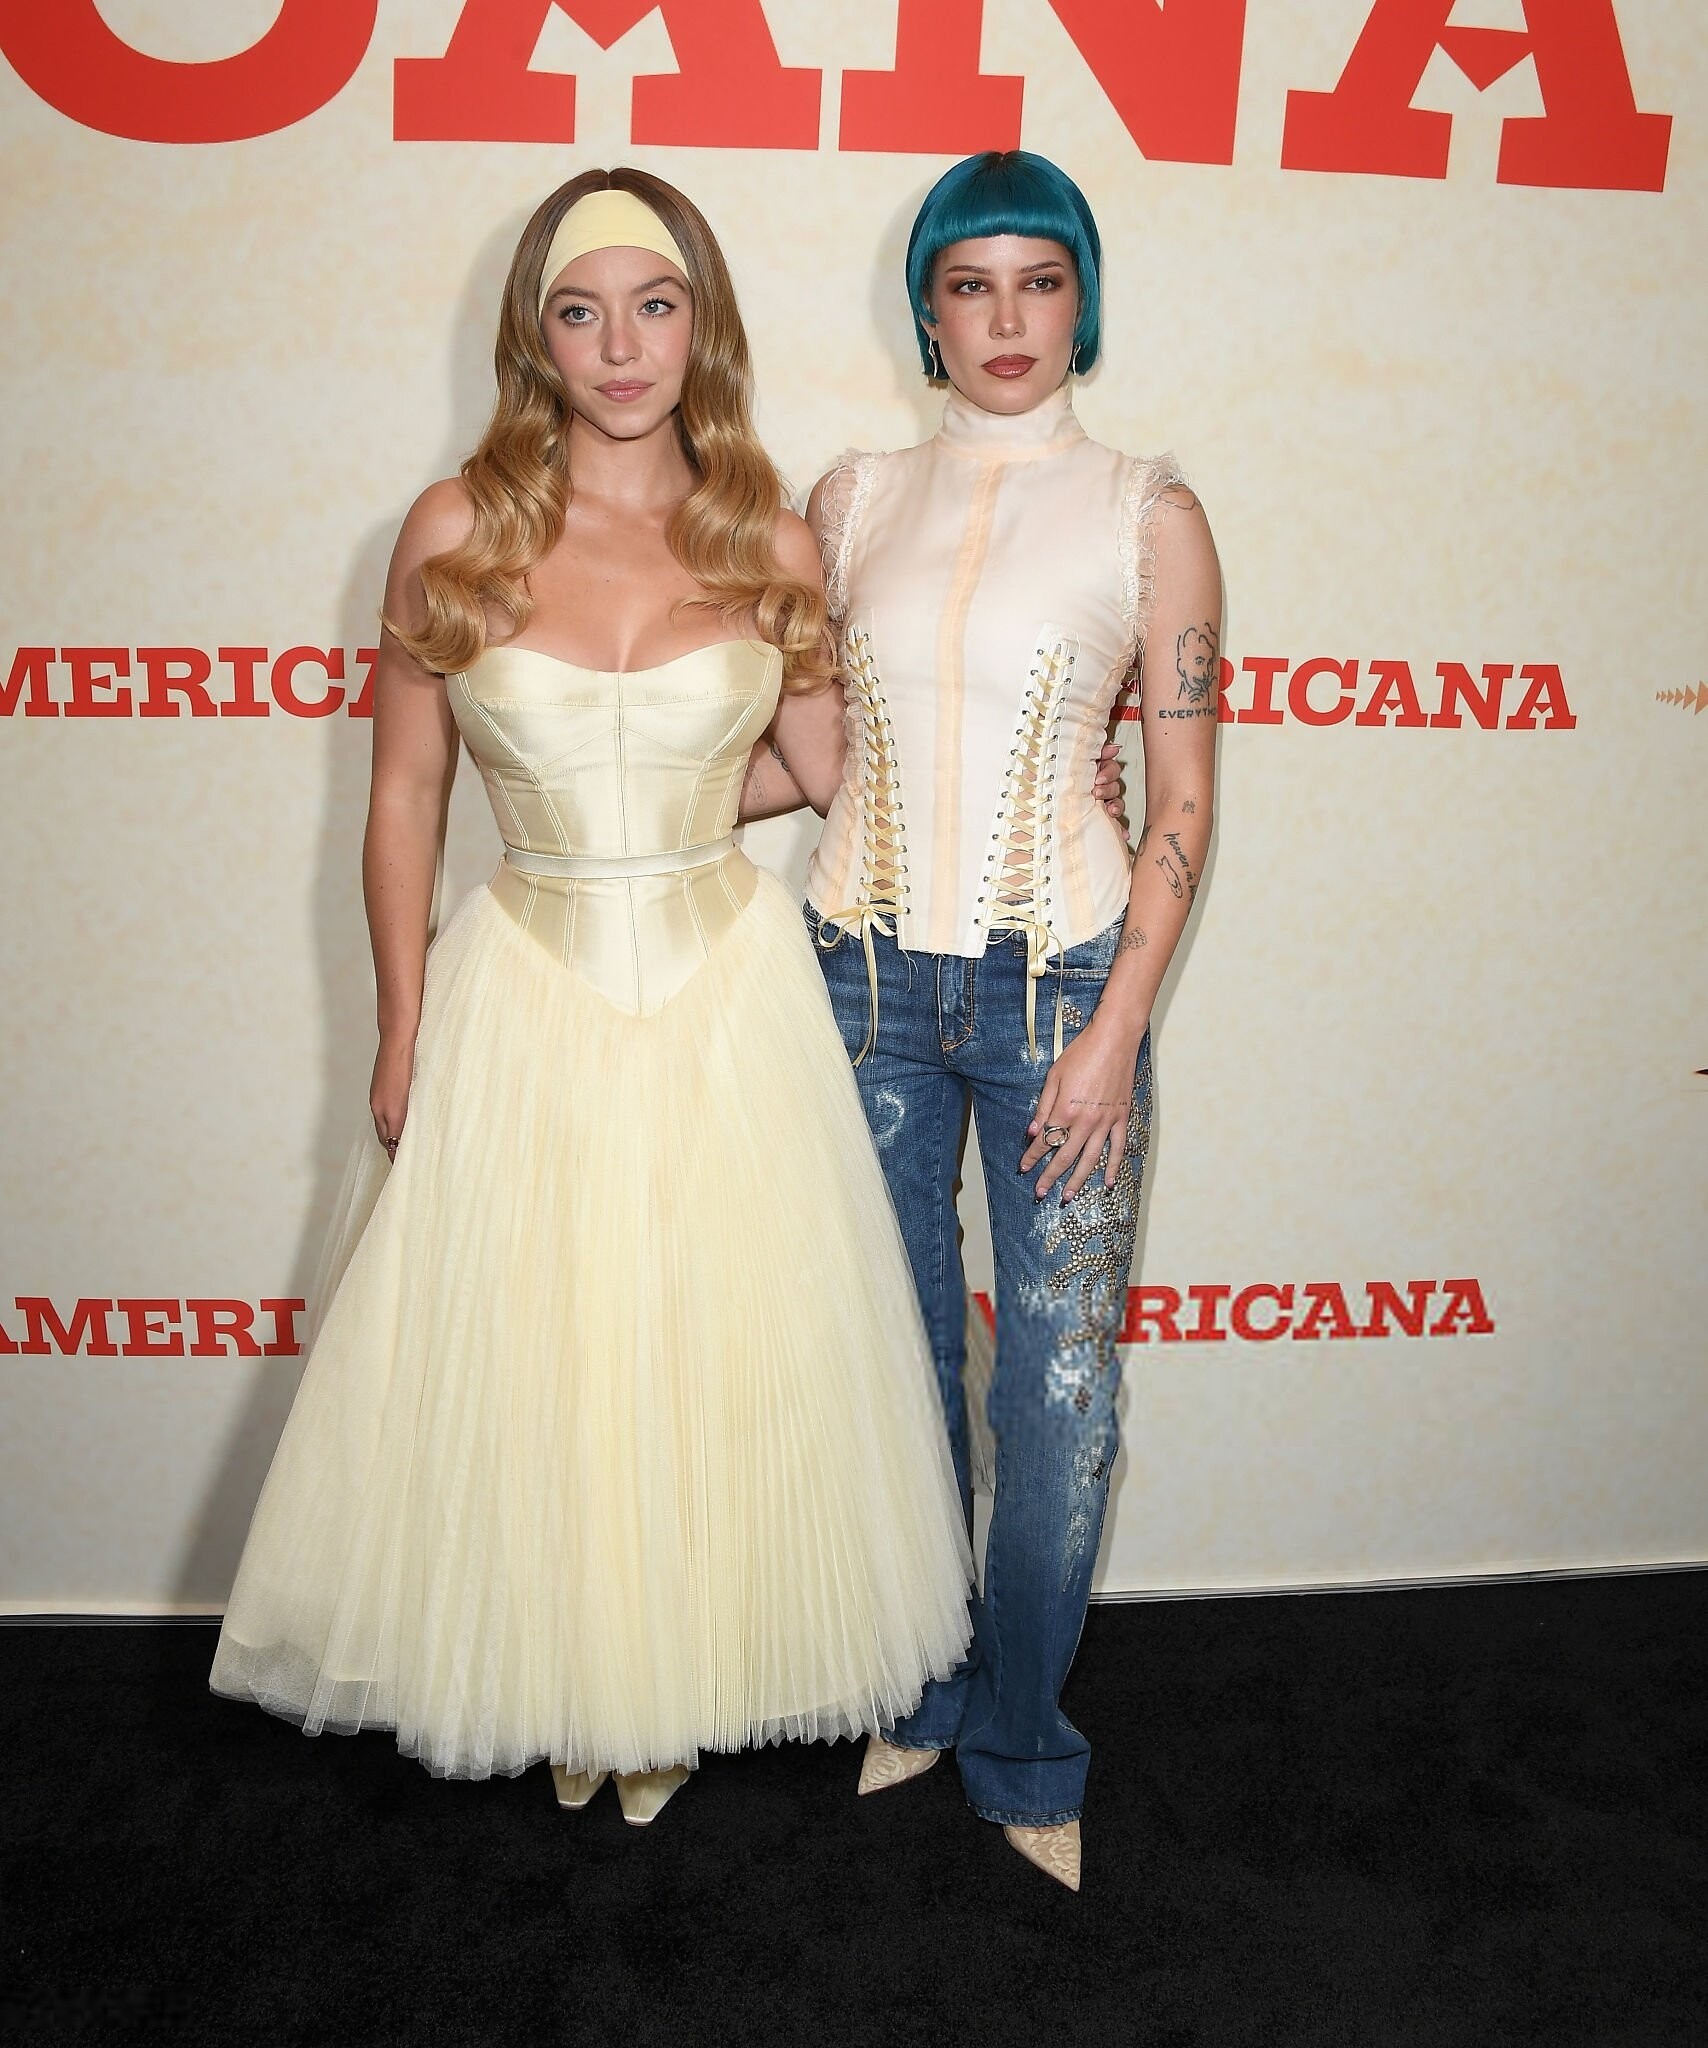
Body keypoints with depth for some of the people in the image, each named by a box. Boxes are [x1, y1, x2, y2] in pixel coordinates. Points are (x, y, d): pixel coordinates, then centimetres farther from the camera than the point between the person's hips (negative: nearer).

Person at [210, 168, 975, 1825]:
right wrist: (403, 1033, 3)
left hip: (724, 996, 1)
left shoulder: (772, 544, -2)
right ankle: (554, 1677, 37)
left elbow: (820, 771, 12)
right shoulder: (456, 533, -4)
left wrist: (672, 797, -1)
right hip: (523, 1000, 0)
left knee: (715, 1355, 11)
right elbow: (403, 797, 2)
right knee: (520, 1361, 11)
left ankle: (682, 1684, 36)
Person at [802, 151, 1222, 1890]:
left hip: (1058, 977, -2)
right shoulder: (853, 499, 7)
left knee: (1062, 1388, 1)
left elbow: (1182, 805, -3)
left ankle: (1021, 1746, 24)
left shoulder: (1150, 518, -1)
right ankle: (915, 1691, 35)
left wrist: (1115, 1030, -10)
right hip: (867, 965, 3)